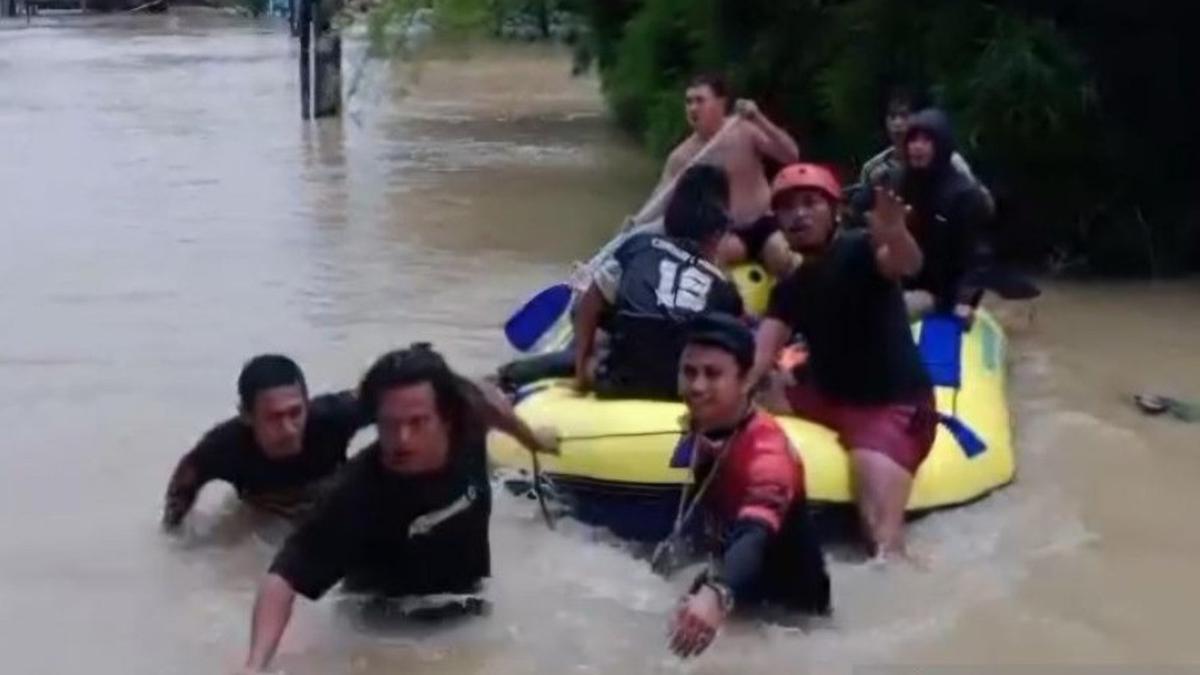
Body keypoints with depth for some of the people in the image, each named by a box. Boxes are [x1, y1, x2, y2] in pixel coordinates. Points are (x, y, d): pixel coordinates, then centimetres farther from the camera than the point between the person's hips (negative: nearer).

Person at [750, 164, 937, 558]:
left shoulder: (859, 251, -11)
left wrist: (895, 235, -60)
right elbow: (759, 355, -3)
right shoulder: (790, 288, 10)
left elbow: (907, 264, -34)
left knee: (883, 536, -27)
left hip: (894, 406, -8)